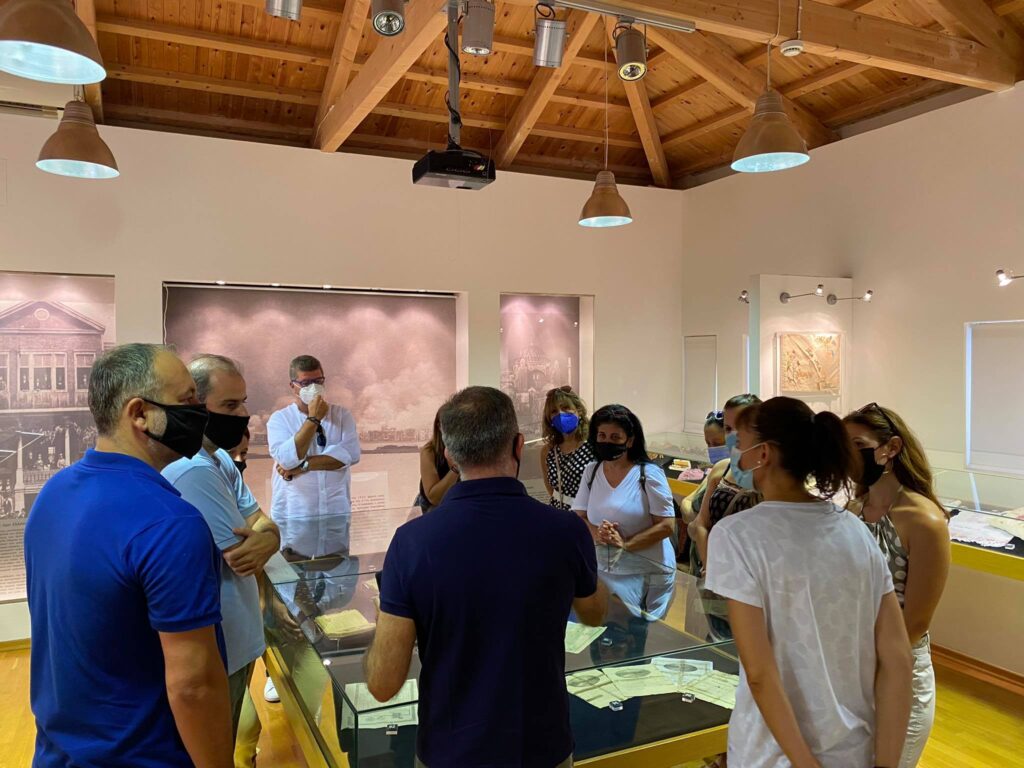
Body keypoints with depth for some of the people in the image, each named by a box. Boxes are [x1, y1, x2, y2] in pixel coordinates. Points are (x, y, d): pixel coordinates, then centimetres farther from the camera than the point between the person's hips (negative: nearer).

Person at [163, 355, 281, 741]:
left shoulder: (221, 460, 5)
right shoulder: (194, 471, -29)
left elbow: (263, 524, 2)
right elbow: (242, 558, -26)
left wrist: (266, 539, -20)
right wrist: (263, 538, -4)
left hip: (232, 640, 9)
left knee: (223, 746, 26)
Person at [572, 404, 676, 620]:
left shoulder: (649, 474, -10)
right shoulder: (591, 471, 3)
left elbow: (667, 525, -12)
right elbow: (578, 517, 3)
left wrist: (626, 544, -21)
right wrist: (597, 534, -18)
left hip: (648, 575, -3)